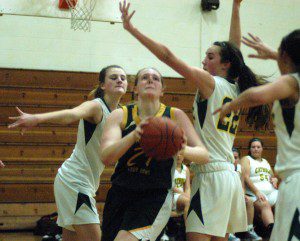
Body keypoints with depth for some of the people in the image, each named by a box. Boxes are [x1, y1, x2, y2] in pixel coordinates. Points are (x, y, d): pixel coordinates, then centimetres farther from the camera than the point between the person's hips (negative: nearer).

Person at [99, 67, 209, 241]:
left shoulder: (175, 116, -1)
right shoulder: (120, 116, 0)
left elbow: (204, 155, -4)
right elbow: (106, 157, -15)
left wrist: (183, 149, -26)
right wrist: (135, 134, -32)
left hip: (156, 196, -3)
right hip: (120, 193, 3)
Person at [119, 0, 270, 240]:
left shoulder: (210, 82, -5)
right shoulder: (235, 89, 13)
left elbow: (168, 56, -9)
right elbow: (234, 48, 26)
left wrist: (132, 29, -8)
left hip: (211, 174, -8)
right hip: (230, 175, 8)